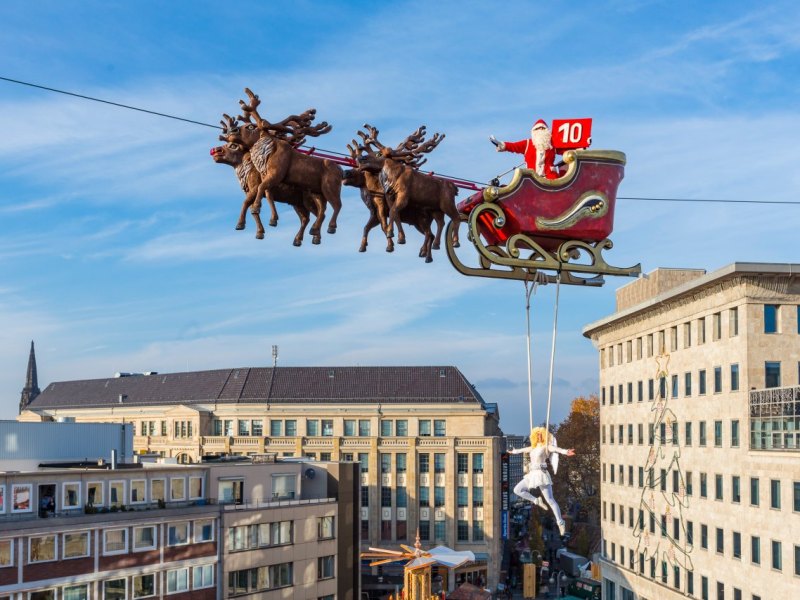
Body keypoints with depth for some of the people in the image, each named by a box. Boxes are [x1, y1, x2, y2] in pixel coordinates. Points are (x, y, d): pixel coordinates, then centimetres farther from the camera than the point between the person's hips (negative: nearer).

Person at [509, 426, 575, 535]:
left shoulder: (546, 447, -4)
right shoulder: (534, 447, 17)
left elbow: (556, 449, -24)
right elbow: (523, 450, 35)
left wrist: (566, 452, -44)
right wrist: (513, 451, 52)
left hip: (542, 474, -7)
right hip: (532, 475, 7)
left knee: (550, 500, -11)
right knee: (517, 490, 3)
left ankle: (560, 523, -8)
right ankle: (537, 501, 8)